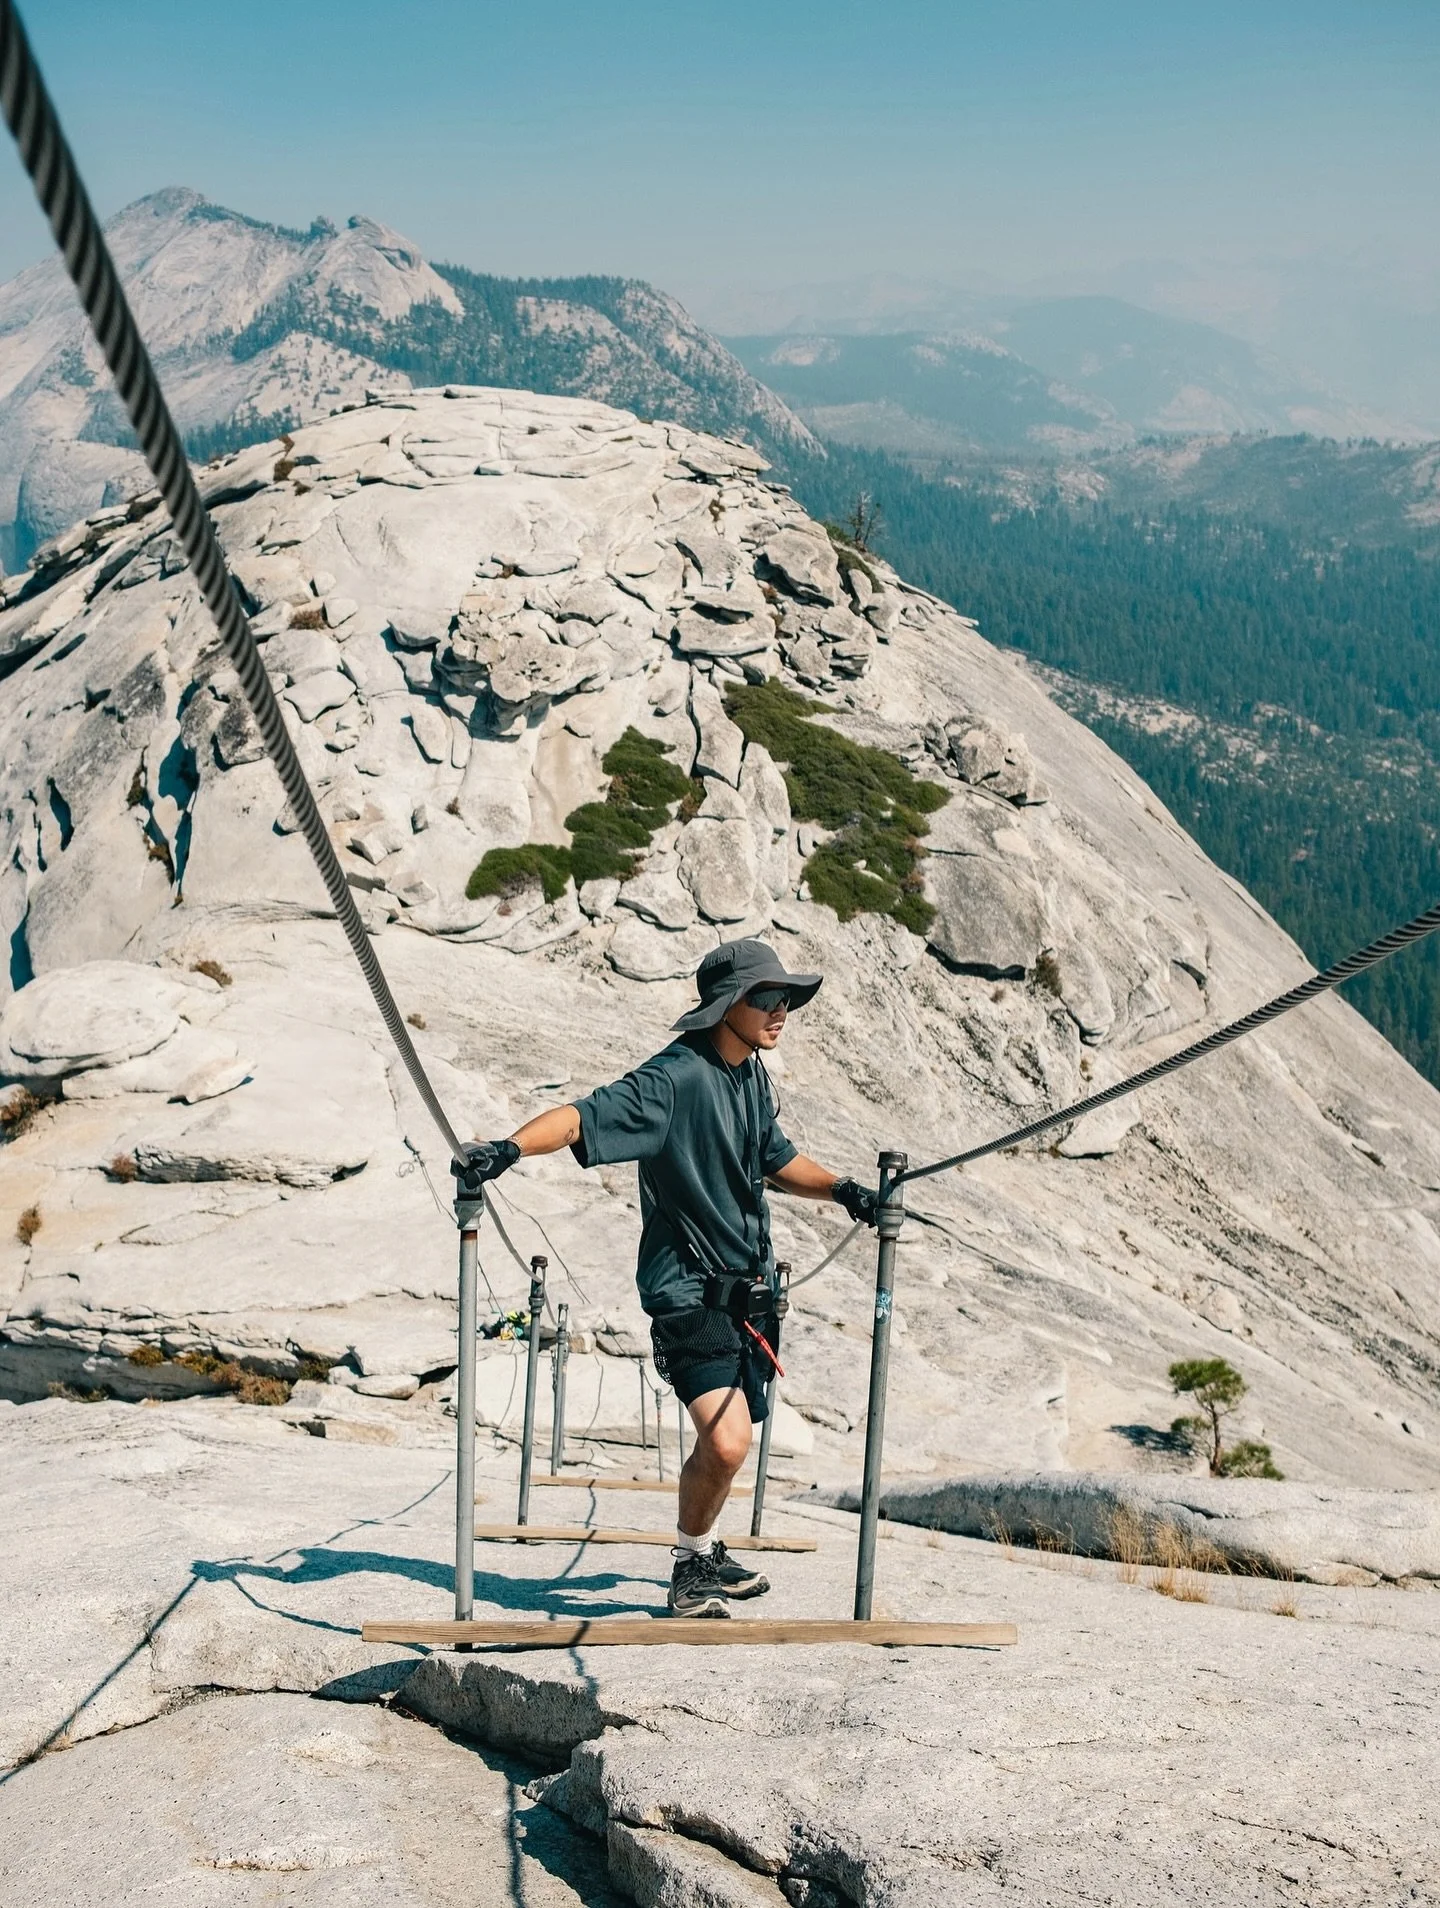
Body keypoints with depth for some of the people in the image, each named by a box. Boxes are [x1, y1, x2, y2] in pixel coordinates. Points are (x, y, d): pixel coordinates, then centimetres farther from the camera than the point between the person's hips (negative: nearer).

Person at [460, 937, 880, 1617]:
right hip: (691, 1290, -8)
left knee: (723, 1442, 18)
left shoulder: (752, 1076, 8)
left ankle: (702, 1555, 39)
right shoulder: (677, 1078, -19)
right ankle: (693, 1564, 6)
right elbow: (585, 1117, -28)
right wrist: (511, 1146, -44)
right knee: (726, 1443, -18)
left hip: (747, 1287, 8)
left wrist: (841, 1190, 8)